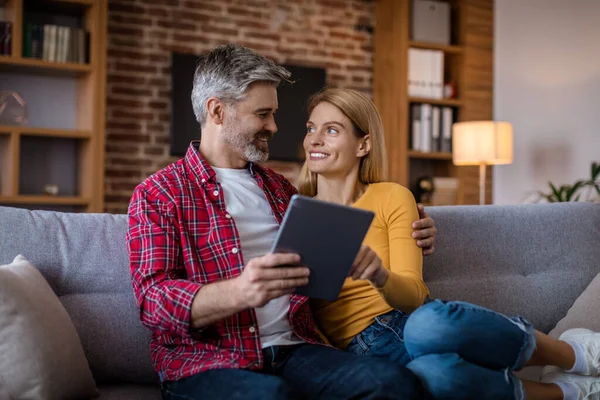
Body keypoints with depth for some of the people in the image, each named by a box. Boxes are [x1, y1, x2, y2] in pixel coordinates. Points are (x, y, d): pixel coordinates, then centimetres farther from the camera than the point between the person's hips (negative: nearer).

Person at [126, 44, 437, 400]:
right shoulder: (157, 195, 4)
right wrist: (240, 292, -28)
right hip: (205, 362, -5)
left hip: (293, 349, 6)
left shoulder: (280, 188, 24)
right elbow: (152, 297, -9)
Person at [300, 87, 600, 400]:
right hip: (363, 352, 0)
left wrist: (380, 276, -29)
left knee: (429, 323, -40)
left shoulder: (392, 198, 4)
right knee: (432, 374, -38)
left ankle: (572, 352, -11)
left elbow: (413, 293, -8)